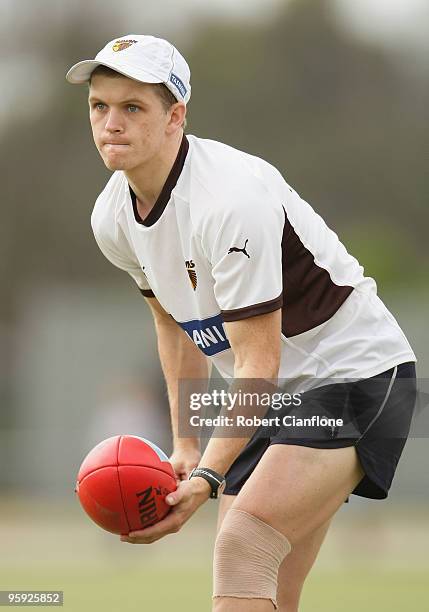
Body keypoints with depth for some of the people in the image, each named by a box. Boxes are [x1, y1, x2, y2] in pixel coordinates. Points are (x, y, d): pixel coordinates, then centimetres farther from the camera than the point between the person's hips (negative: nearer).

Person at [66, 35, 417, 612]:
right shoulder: (113, 216, -1)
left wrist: (208, 477, -32)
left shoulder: (232, 200, -27)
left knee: (242, 544, -27)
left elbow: (259, 360, -26)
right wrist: (185, 445, 14)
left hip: (353, 370, -9)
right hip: (269, 392, 9)